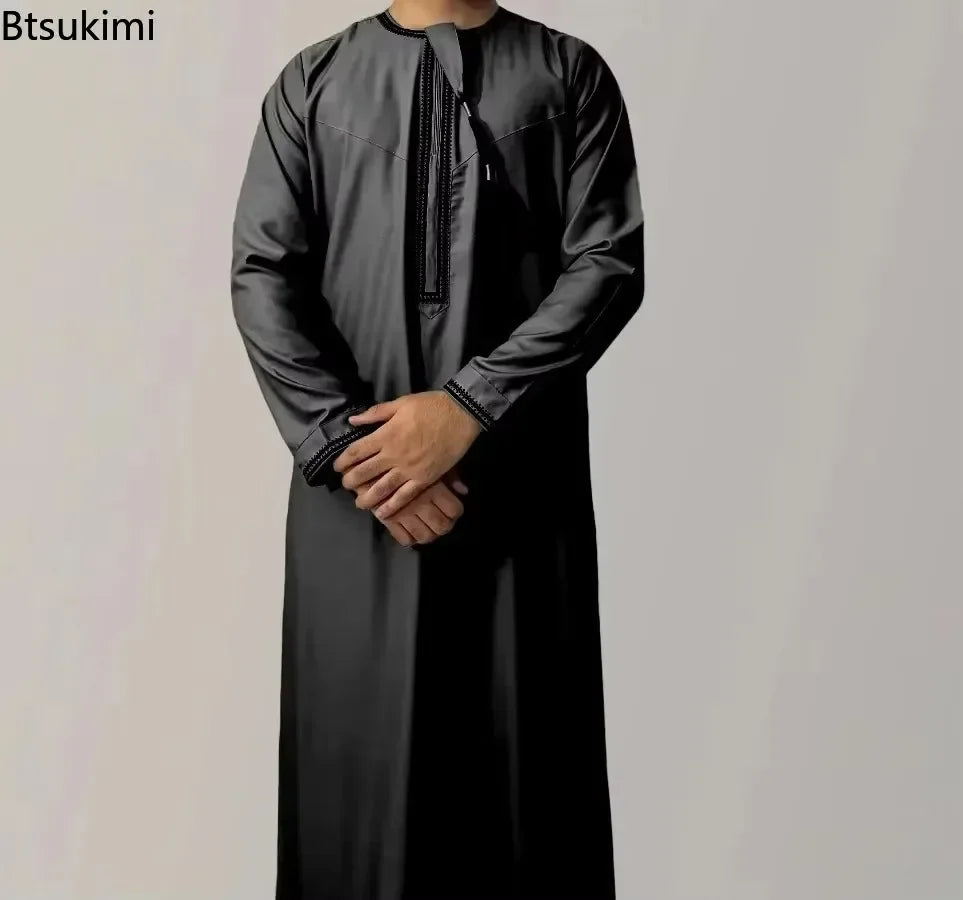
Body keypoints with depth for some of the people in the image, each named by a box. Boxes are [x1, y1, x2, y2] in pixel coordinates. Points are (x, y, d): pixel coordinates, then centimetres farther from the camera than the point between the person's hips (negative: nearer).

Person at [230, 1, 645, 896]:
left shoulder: (571, 75, 8)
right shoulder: (312, 82, 11)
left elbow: (609, 263, -3)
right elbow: (261, 275, 2)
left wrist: (470, 406, -13)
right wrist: (347, 442, -10)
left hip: (520, 475, 0)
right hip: (358, 482, 1)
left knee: (525, 746, 5)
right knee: (358, 749, 6)